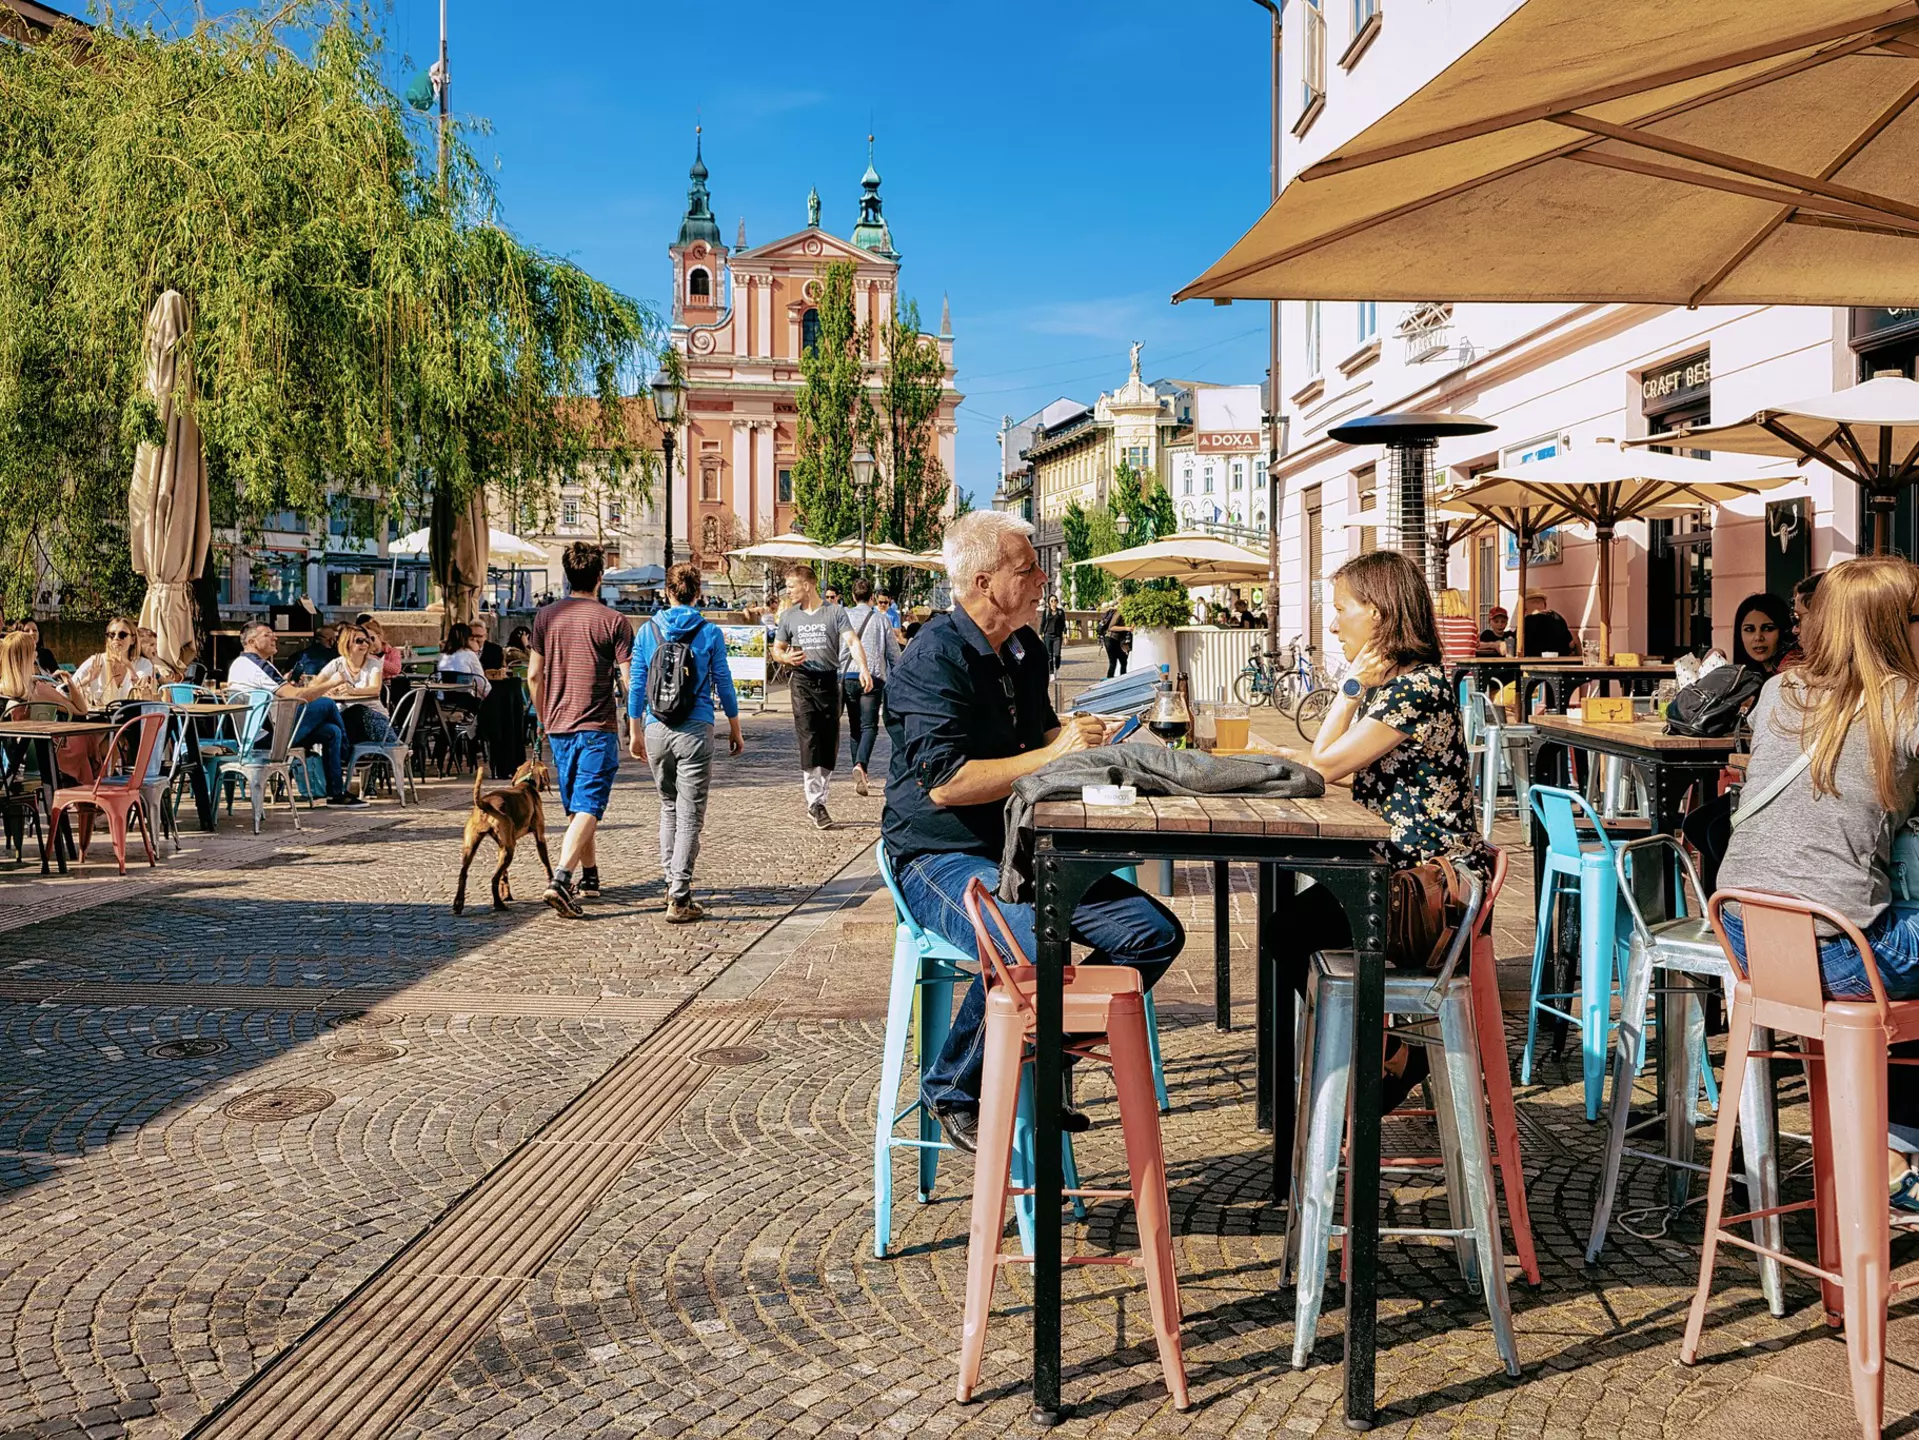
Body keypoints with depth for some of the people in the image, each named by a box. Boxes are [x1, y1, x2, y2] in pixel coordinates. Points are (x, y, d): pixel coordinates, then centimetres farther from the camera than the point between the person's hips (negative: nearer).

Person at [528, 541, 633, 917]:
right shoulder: (613, 620, -7)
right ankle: (561, 879, -24)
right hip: (597, 727, -5)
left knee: (575, 807, 18)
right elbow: (629, 681, -8)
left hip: (559, 727, 5)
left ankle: (590, 876, 30)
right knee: (588, 808, -7)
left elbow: (534, 676, 9)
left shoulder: (546, 616, 5)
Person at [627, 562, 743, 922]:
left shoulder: (647, 631, 5)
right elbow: (723, 685, 3)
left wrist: (635, 732, 15)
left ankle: (671, 882, 24)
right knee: (690, 814, -1)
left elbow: (637, 685, 6)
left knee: (668, 806, 21)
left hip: (656, 730, 3)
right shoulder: (710, 633, -2)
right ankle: (679, 900, -6)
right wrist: (735, 730, 13)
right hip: (695, 731, -3)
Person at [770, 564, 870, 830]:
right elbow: (777, 649, 17)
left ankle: (816, 798, 19)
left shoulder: (834, 612, 0)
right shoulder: (789, 616, 9)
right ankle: (815, 803, -7)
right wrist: (787, 657, -7)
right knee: (809, 743, -9)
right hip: (803, 683, 0)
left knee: (830, 745, 4)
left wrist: (863, 668, -27)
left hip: (830, 681, 0)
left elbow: (852, 641, -10)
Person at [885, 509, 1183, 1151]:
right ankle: (952, 1092, -9)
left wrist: (1077, 734, 5)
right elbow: (945, 783, -25)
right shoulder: (936, 658, -15)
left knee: (1155, 933, -4)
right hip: (944, 855, -9)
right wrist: (1054, 754, -23)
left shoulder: (1026, 650, 13)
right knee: (1031, 948, -37)